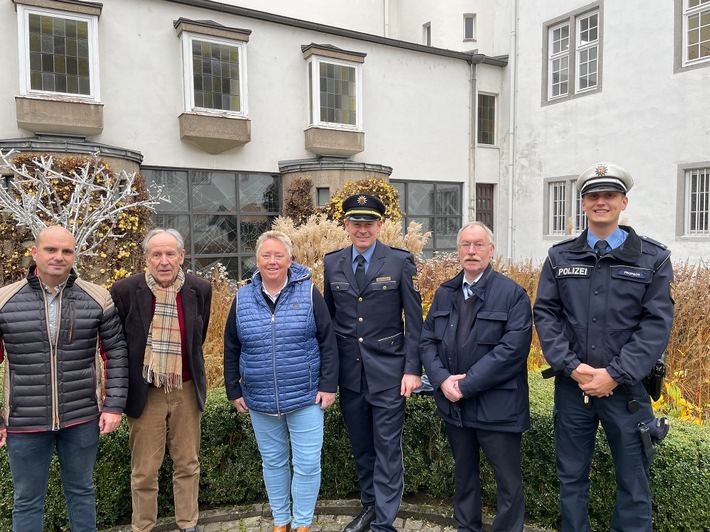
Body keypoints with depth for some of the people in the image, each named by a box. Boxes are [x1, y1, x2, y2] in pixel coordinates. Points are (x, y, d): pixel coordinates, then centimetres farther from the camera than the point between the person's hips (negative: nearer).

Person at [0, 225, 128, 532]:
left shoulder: (97, 298, -5)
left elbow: (116, 353, 1)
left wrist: (114, 405, -4)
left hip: (82, 418, 0)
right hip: (25, 422, 0)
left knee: (81, 492, 18)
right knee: (27, 501, 16)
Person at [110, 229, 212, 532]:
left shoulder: (200, 289, -6)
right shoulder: (125, 290, -11)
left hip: (186, 390, 2)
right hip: (144, 391, -1)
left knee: (188, 464, 15)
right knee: (144, 470, 10)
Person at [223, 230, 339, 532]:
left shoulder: (309, 293, -7)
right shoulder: (242, 299, 1)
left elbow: (328, 343, -5)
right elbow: (231, 350, 8)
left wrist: (328, 385, -8)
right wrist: (234, 391, 7)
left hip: (305, 398, -2)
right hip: (260, 401, 3)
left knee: (307, 464, 5)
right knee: (273, 462, 17)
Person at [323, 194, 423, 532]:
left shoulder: (401, 262, -6)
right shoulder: (332, 264, 4)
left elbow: (415, 320, -5)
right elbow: (327, 319, 10)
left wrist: (413, 369, -10)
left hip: (388, 371, -3)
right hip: (349, 373, 4)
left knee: (387, 449, 3)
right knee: (361, 447, 18)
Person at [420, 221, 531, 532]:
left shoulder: (513, 294, -9)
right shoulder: (444, 293, 7)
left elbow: (513, 349, -18)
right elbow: (427, 340, 5)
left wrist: (467, 383, -19)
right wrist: (442, 379, -12)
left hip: (496, 406, -5)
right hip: (453, 403, 5)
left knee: (509, 481, 8)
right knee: (463, 474, 21)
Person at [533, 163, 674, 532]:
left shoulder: (653, 258, -1)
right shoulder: (560, 256, 4)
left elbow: (657, 324, -7)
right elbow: (544, 314, 0)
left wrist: (615, 375, -15)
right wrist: (571, 367, -12)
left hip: (627, 388, -1)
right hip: (571, 386, 2)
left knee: (633, 483, 11)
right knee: (571, 477, 15)